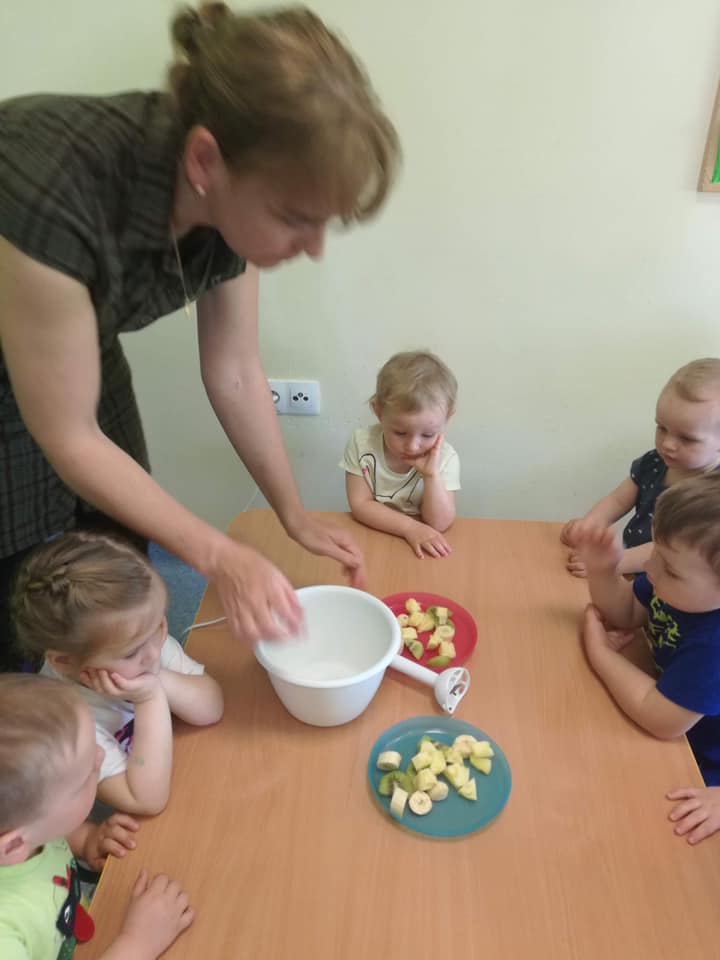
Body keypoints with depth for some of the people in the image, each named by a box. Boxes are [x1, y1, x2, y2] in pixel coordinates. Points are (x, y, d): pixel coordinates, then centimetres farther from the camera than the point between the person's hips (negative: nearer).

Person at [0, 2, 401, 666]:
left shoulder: (232, 203, -20)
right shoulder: (54, 193, -39)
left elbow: (236, 373, -8)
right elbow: (69, 438, -28)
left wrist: (295, 515, -3)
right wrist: (222, 559, -25)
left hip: (78, 357, 5)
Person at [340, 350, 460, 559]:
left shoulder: (445, 458, -12)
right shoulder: (361, 443, -12)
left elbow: (439, 524, -14)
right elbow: (360, 505, -13)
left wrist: (431, 475, -26)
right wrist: (410, 527, -22)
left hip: (423, 547, 0)